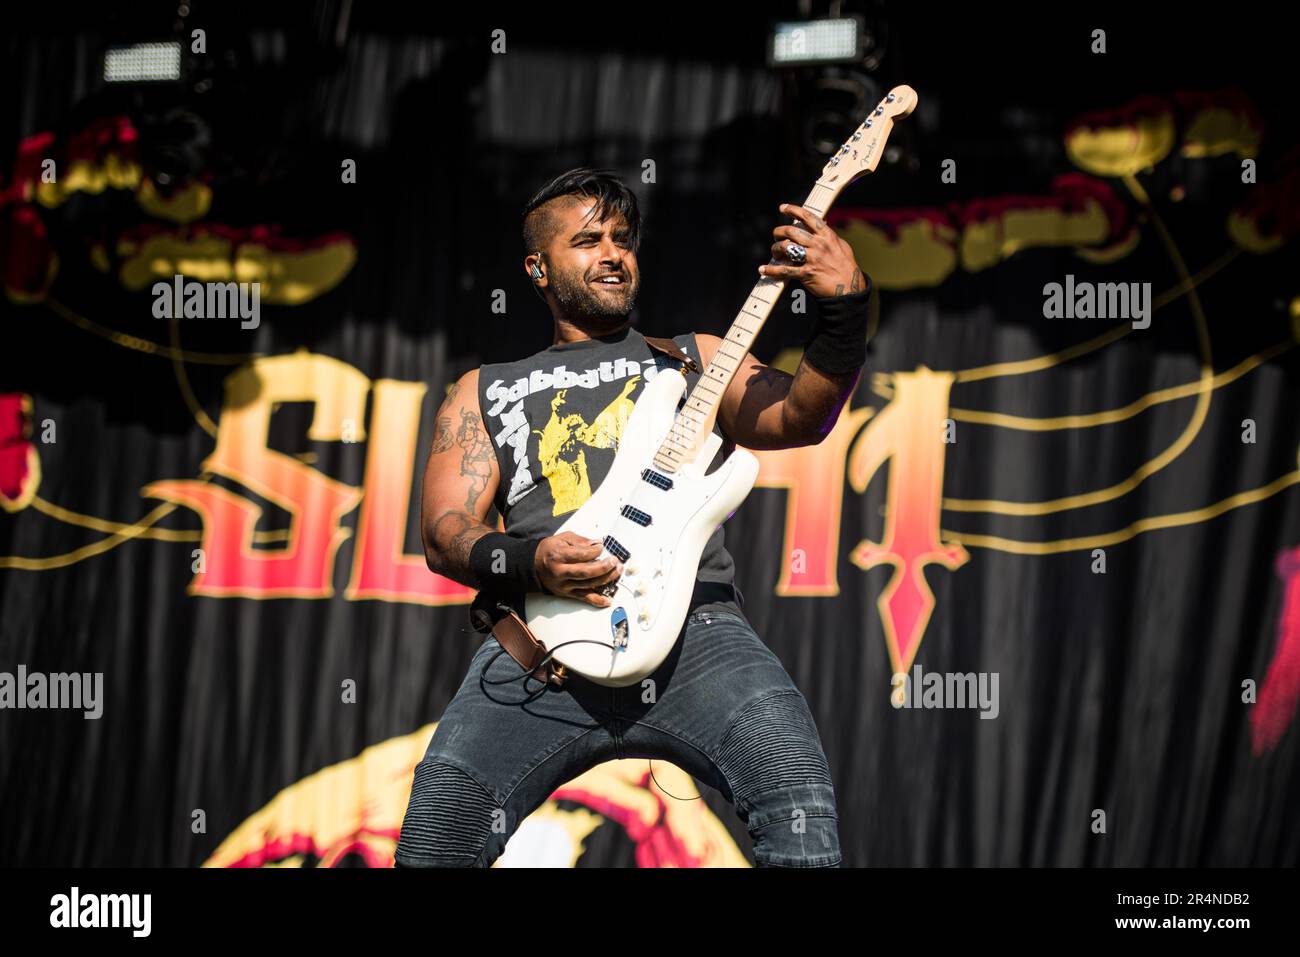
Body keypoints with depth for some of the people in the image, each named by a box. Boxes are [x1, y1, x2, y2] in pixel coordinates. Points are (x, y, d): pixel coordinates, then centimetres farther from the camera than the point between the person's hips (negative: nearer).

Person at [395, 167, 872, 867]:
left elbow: (800, 418, 7)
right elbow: (443, 532, 14)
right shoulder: (484, 391, 26)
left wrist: (845, 308, -12)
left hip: (692, 623, 0)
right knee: (440, 822, -25)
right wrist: (528, 563, -8)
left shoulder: (694, 360, 25)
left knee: (796, 787, -30)